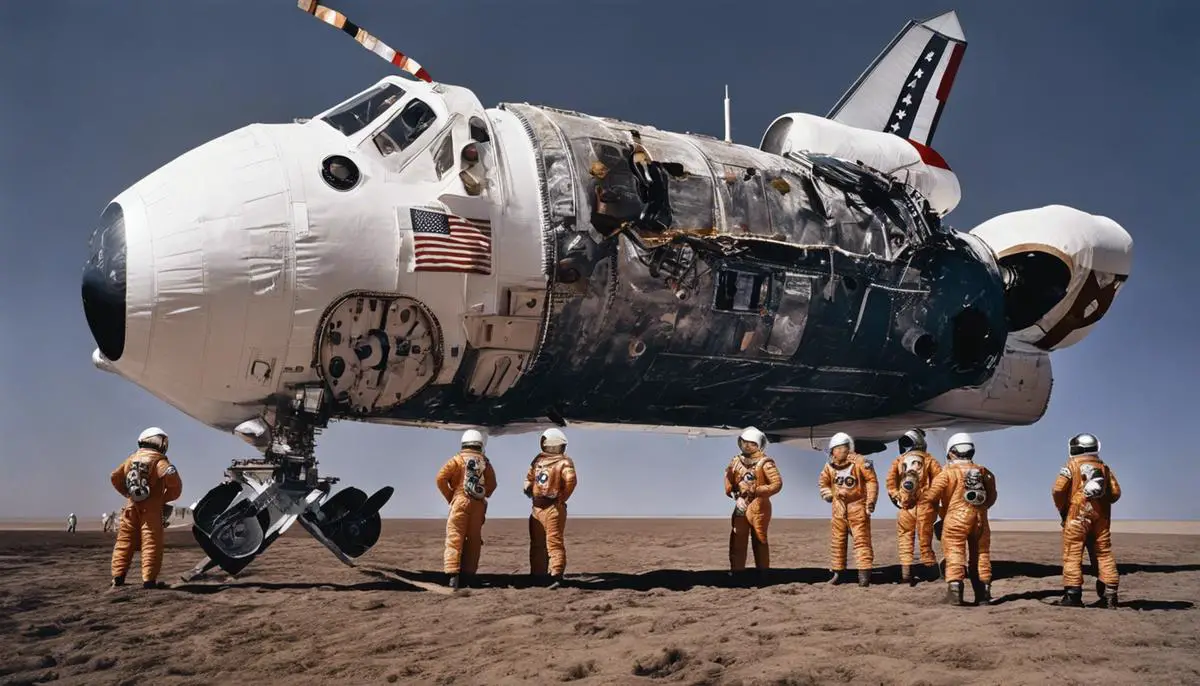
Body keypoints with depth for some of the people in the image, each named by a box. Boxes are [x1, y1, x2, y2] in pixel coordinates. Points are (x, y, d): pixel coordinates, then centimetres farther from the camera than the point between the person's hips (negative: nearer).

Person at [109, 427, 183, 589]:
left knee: (124, 543, 12)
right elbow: (173, 481, -21)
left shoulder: (131, 459, 11)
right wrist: (165, 498, -6)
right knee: (151, 545, -2)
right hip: (151, 509, -5)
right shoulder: (159, 461, -7)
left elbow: (115, 477, 19)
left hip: (131, 508, 5)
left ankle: (118, 578, 12)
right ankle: (149, 580, -6)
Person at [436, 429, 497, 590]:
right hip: (479, 505, 3)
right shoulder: (485, 462, 8)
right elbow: (492, 484, 7)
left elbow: (441, 478, -8)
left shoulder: (457, 460, 0)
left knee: (454, 539, -3)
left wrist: (449, 497, 3)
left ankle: (453, 574, -15)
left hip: (460, 503, -3)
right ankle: (467, 575, 8)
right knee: (473, 540, 9)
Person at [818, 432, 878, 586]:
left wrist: (870, 501, -13)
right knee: (837, 540, 8)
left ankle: (864, 574, -8)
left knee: (861, 540, -7)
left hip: (857, 506, -5)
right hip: (839, 508, 5)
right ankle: (837, 573, 16)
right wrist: (828, 494, 5)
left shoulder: (859, 462, -11)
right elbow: (823, 482, 20)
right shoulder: (830, 466, 5)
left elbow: (872, 480, -9)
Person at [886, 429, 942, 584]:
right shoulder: (929, 460, 5)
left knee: (904, 538, 8)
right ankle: (930, 568, 12)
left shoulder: (899, 460, 8)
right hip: (925, 505, 0)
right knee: (925, 539, 8)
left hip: (905, 507, 1)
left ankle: (906, 571, 2)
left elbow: (890, 480, -4)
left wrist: (896, 497, 2)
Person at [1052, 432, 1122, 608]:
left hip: (1077, 514, -4)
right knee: (1104, 554, 8)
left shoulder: (1072, 465, 2)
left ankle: (1073, 594, -8)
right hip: (1101, 516, 5)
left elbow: (1059, 488, -8)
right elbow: (1115, 492, 7)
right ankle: (1109, 595, 6)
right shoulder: (1104, 467, 14)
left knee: (1072, 554, -3)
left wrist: (1062, 509, 5)